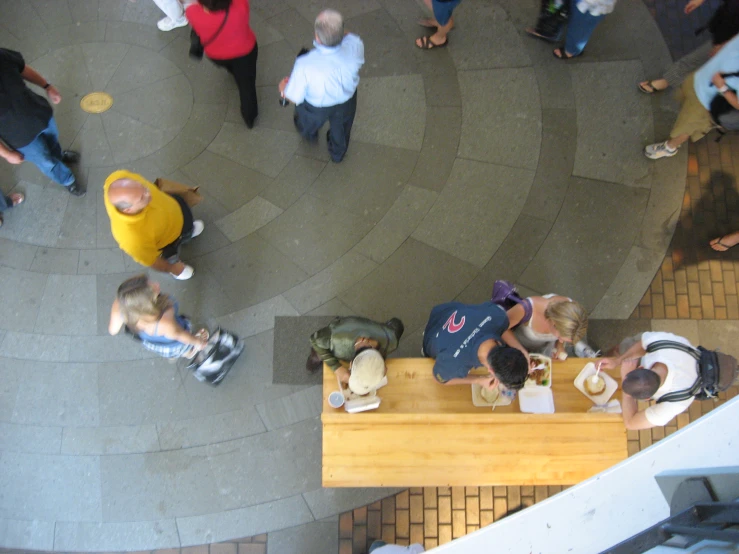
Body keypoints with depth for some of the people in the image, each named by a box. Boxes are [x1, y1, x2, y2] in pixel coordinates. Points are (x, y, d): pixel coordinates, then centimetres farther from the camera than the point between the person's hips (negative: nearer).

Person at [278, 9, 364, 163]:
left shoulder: (305, 65, -43)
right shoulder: (355, 45, -36)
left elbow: (294, 97, -24)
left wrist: (283, 87, -3)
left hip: (317, 107, -2)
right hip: (347, 101, 2)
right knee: (340, 128, 35)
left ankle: (309, 134, 72)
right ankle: (338, 154, 66)